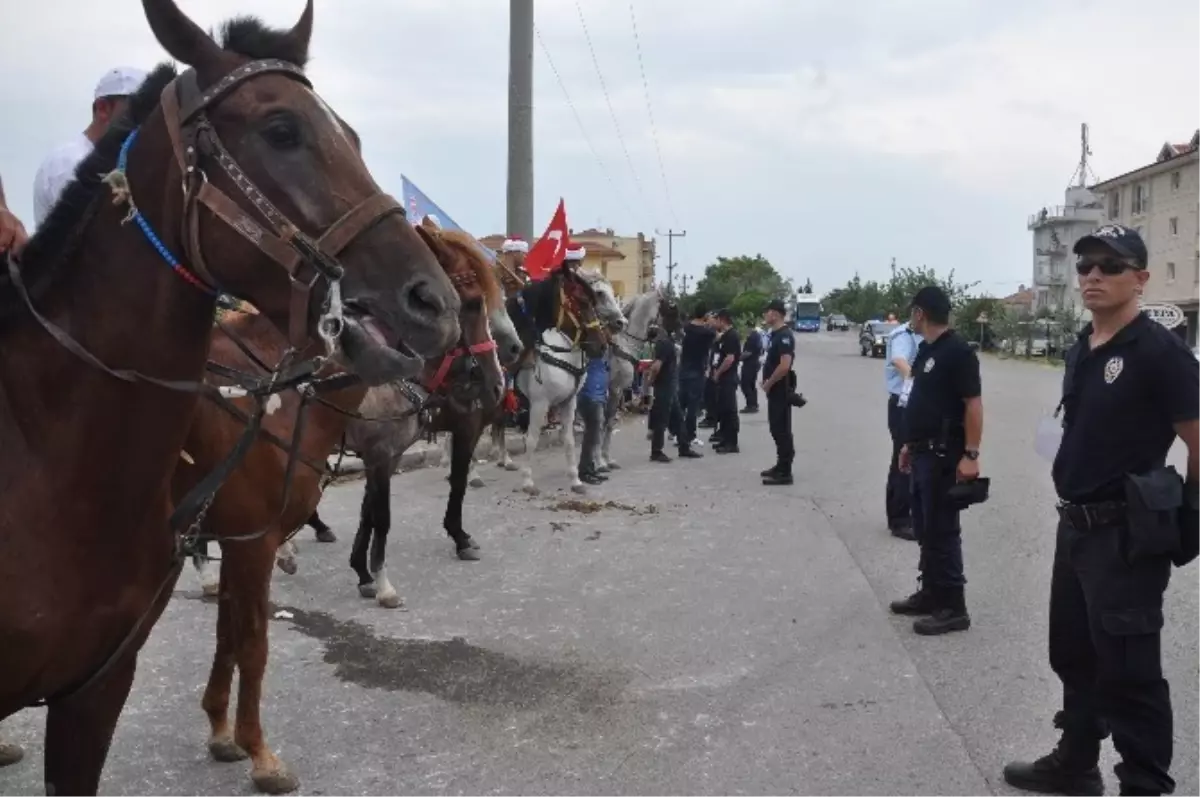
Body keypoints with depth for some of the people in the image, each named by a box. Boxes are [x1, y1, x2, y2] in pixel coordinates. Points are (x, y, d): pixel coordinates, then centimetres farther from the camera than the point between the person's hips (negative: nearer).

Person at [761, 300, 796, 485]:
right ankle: (780, 466, 24)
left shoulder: (784, 336, -17)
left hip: (780, 390, -10)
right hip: (774, 390, 10)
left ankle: (785, 472, -3)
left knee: (782, 430, -7)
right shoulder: (775, 334, 14)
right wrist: (767, 381, 11)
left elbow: (785, 365, -27)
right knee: (776, 429, 15)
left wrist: (768, 383, -16)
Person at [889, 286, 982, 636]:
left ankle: (953, 607, 3)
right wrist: (909, 444, 20)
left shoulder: (958, 351, -15)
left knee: (942, 530, -4)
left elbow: (973, 405, -19)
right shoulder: (926, 350, 13)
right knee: (924, 527, 15)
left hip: (944, 455, -9)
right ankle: (930, 593, 26)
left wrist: (971, 455, -23)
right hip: (922, 453, 9)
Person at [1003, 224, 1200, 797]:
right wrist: (1076, 506, 11)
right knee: (1074, 656, 20)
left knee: (1128, 671, -1)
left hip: (1126, 536, -8)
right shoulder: (1080, 350, 9)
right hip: (1075, 525, 9)